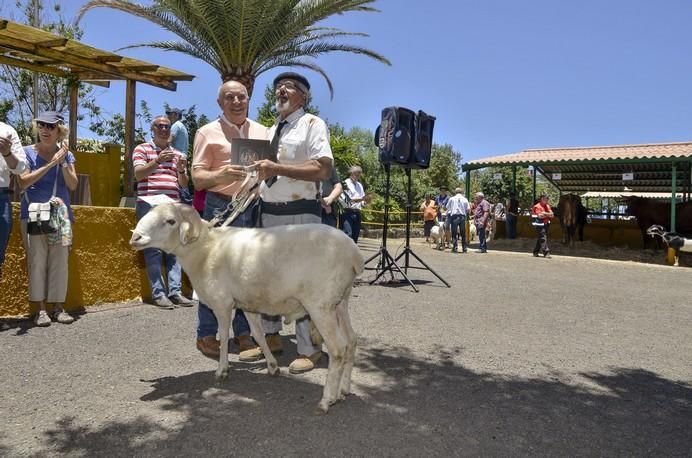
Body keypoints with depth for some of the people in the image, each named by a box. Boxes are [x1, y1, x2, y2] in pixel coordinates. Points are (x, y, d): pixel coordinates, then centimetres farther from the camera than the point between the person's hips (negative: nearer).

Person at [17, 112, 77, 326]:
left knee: (60, 260, -1)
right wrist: (50, 164, -11)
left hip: (60, 213, 2)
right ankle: (40, 309, -2)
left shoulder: (66, 155, 13)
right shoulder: (28, 152, 6)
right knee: (37, 260, -7)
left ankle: (58, 306, 5)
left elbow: (73, 185, 4)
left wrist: (63, 162, -8)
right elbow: (23, 182, -7)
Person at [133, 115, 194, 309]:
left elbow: (184, 184, 16)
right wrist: (158, 161, -19)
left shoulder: (178, 154, 20)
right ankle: (158, 293, -3)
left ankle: (175, 291, 2)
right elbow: (138, 174, -6)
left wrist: (181, 170, -5)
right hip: (149, 205, -4)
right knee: (154, 249, -6)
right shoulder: (142, 149, 9)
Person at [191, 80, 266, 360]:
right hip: (220, 208, -4)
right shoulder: (208, 132, 2)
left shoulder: (261, 132, 14)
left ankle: (243, 332, 18)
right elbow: (198, 178, -3)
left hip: (254, 208, 4)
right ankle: (206, 335, 12)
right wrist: (220, 175, -24)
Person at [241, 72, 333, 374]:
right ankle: (271, 336, 30)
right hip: (269, 213, 8)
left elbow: (323, 170, -17)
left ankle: (308, 349, 8)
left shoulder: (312, 124, -4)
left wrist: (277, 168, -22)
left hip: (300, 214, -8)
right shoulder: (271, 131, 19)